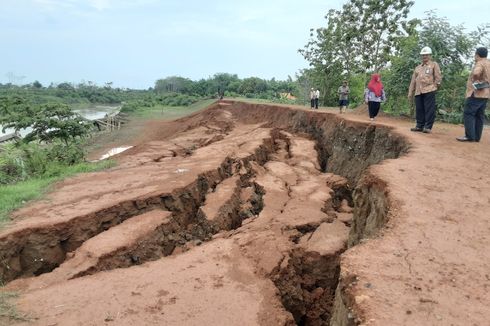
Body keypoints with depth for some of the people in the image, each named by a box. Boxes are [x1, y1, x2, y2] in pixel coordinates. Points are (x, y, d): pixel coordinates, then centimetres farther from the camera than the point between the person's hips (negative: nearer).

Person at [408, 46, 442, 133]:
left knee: (429, 110, -7)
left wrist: (435, 85, -3)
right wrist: (410, 93, 14)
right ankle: (419, 126, 13)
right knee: (419, 110, 6)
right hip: (418, 91, 5)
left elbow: (438, 77, 3)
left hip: (429, 91, -5)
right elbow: (413, 81, 19)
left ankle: (428, 127, -7)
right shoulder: (418, 67, 22)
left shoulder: (434, 65, 9)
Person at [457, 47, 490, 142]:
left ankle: (469, 136, -12)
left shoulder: (480, 63, -11)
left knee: (469, 114, -7)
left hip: (476, 93, -9)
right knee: (479, 115, 8)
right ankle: (477, 137, 8)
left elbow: (476, 73, -32)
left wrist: (477, 80, -16)